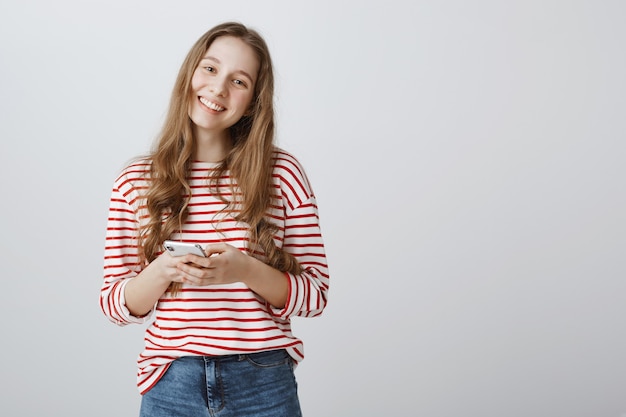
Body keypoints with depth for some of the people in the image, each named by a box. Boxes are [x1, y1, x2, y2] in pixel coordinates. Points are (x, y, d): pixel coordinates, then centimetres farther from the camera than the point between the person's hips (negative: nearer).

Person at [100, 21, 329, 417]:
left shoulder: (283, 173, -4)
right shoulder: (135, 182, 0)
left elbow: (315, 295, -3)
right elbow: (115, 305, 2)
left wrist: (246, 271, -20)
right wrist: (161, 273, -17)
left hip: (264, 384, -1)